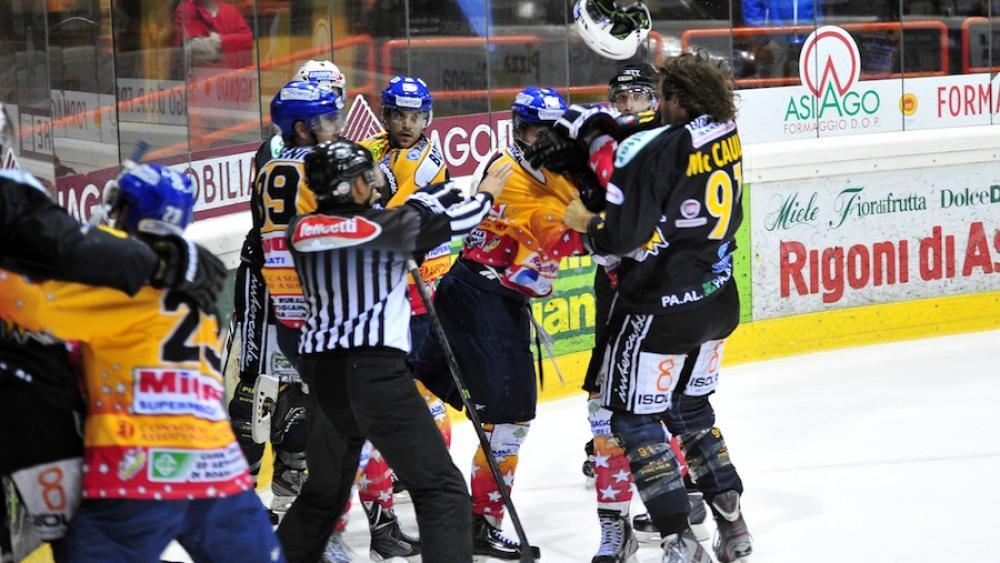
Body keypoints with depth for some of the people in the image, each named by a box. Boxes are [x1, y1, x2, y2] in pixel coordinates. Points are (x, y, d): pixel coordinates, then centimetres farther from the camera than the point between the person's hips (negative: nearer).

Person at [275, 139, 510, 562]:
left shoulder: (301, 230, 5)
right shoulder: (387, 226, -8)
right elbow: (452, 223, 9)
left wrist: (430, 195, 30)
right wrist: (485, 195, 29)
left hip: (320, 373, 6)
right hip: (376, 372, -6)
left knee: (322, 495, 23)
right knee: (441, 490, -2)